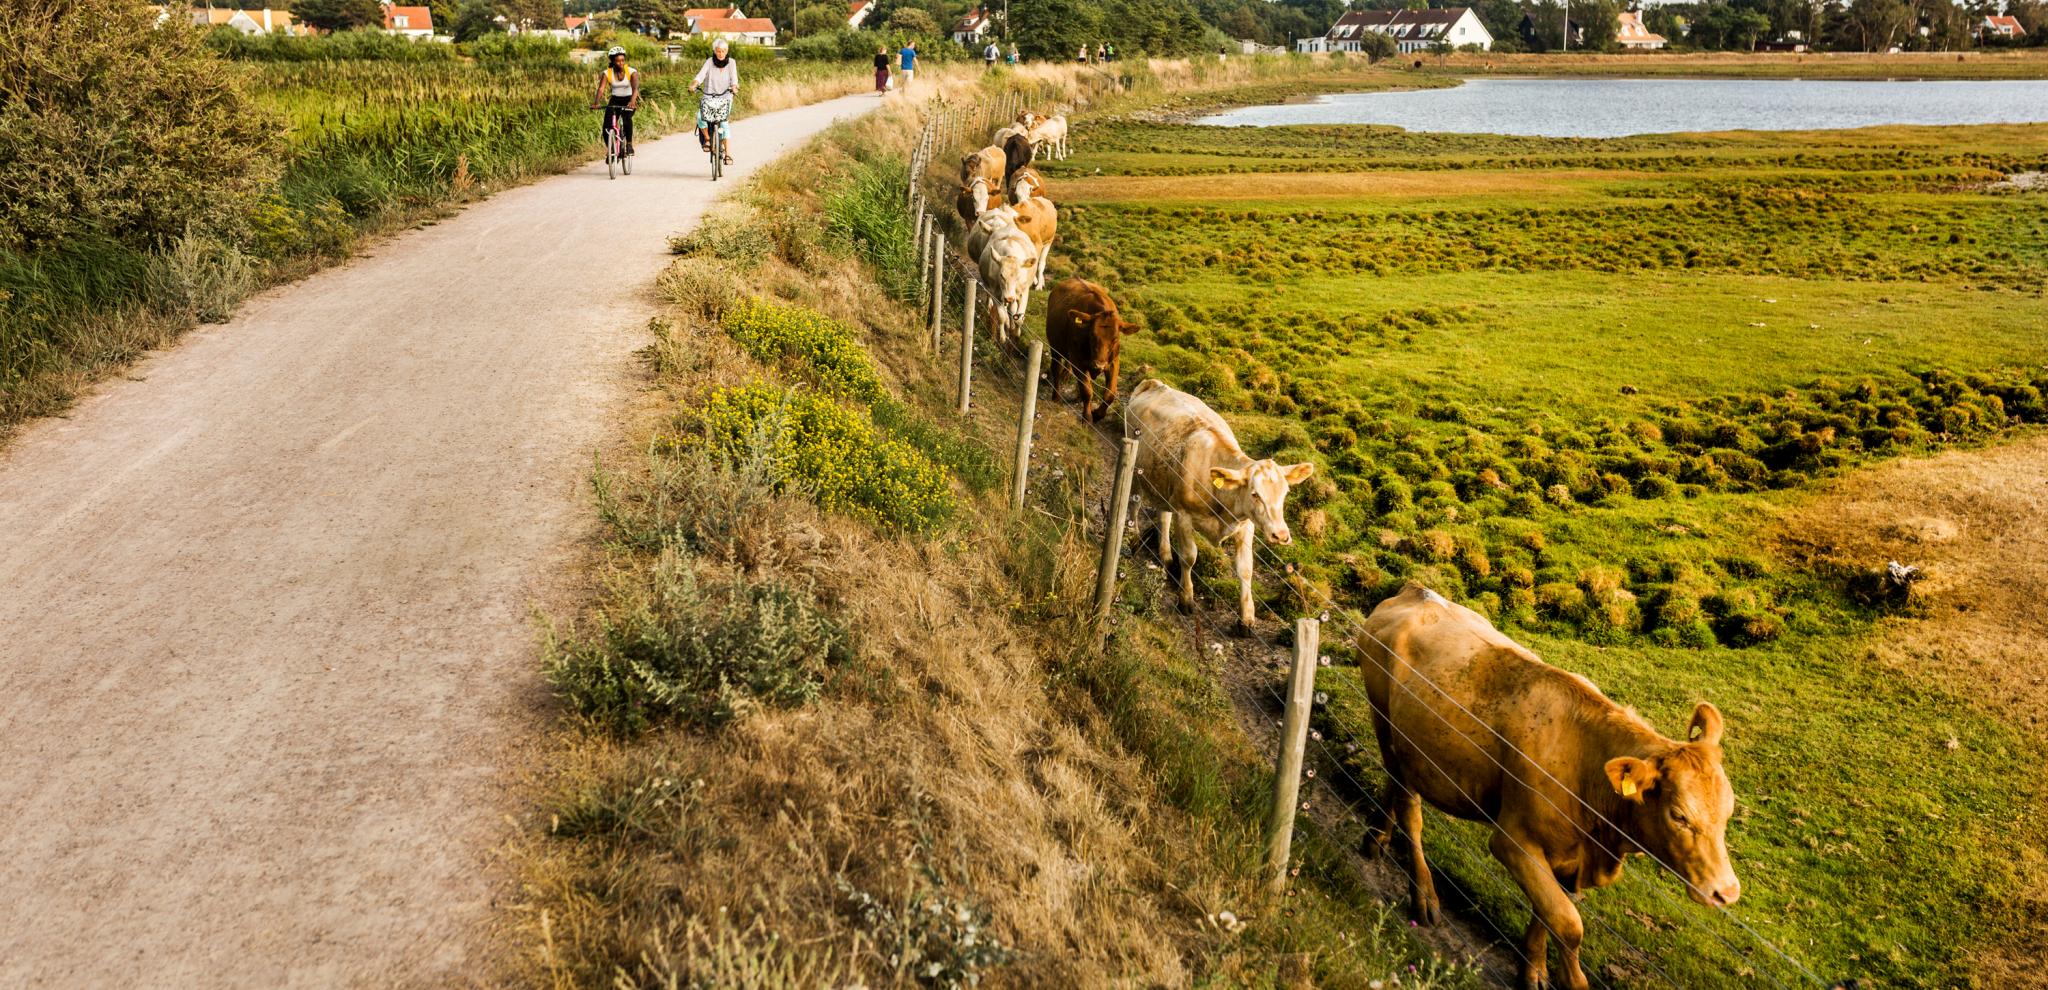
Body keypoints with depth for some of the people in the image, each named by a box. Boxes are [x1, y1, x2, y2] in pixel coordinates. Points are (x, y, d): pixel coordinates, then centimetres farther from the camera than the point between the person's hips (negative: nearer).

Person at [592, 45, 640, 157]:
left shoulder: (632, 72, -16)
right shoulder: (607, 73, -12)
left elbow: (635, 88, -31)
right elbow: (601, 88, -23)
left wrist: (632, 101, -50)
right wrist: (597, 102, -42)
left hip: (628, 100, -2)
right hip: (615, 100, 2)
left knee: (627, 118, -35)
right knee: (606, 128, -13)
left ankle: (629, 144, -15)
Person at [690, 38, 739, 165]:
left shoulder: (731, 62, 0)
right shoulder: (709, 62, -1)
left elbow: (734, 78, -12)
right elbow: (701, 75, -12)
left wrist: (734, 87, -34)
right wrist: (694, 84, -32)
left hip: (725, 97, -1)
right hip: (709, 96, 1)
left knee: (723, 122, -22)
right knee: (700, 117, -25)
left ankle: (728, 154, -19)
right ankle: (707, 138, 3)